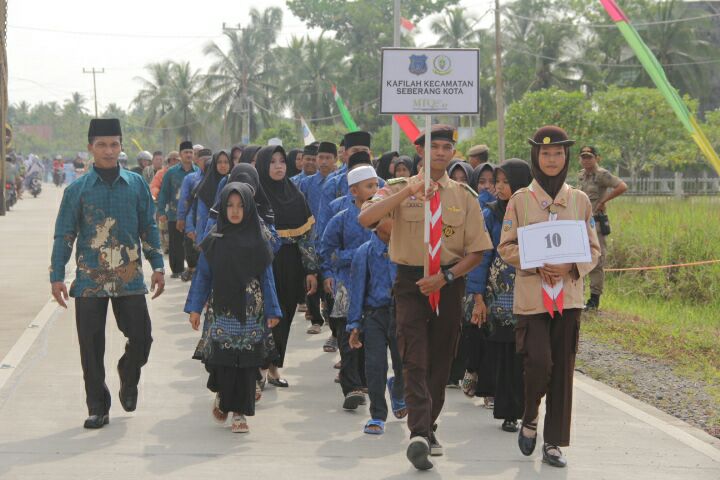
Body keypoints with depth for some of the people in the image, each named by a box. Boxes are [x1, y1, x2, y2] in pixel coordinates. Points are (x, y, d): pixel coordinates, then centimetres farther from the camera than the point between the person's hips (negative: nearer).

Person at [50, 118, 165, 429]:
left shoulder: (136, 184, 6)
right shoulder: (77, 189, 1)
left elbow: (149, 227, 11)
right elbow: (64, 235, 2)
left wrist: (157, 266, 6)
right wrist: (57, 277, -2)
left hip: (130, 278, 1)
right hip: (89, 281, -1)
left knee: (141, 337, -3)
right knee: (91, 347, 1)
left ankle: (128, 379, 28)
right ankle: (98, 409, 12)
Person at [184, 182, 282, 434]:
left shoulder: (257, 242, 3)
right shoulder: (213, 241, 3)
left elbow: (266, 278, 5)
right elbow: (202, 276, 5)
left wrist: (272, 311, 0)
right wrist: (195, 308, -2)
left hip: (250, 314, 0)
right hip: (220, 312, 0)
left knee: (246, 363, -1)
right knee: (221, 360, -6)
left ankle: (240, 412, 9)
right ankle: (222, 396, 22)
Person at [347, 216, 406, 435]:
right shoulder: (365, 252, -1)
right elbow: (357, 290, 2)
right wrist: (354, 325, 0)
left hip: (403, 314, 2)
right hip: (375, 315, -1)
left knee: (404, 367, 7)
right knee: (375, 365, -7)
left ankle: (398, 392, 43)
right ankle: (377, 416, 7)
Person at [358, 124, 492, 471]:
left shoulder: (464, 196, 6)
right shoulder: (399, 189, 1)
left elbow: (476, 251, 4)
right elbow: (365, 219, -17)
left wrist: (446, 277, -12)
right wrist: (410, 190, -24)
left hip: (448, 283, 2)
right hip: (410, 282, -2)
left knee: (440, 360, 9)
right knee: (415, 358, -13)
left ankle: (427, 428, 23)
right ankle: (419, 433, -24)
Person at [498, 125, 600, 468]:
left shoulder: (580, 200, 7)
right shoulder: (520, 199, 2)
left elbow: (593, 249, 9)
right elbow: (506, 247, 1)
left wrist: (572, 267, -12)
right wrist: (537, 264, -15)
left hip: (568, 295, 2)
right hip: (531, 294, -2)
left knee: (563, 369, 2)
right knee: (539, 362, -14)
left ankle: (554, 442, 11)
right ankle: (529, 420, 15)